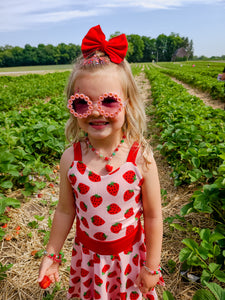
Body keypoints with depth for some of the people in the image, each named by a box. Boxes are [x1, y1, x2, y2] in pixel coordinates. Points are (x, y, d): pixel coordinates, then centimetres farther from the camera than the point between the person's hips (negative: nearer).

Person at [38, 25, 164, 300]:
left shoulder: (141, 159, -24)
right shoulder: (70, 158, -17)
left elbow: (153, 217, -13)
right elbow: (65, 211, -4)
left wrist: (151, 267, -4)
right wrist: (51, 254, 6)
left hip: (129, 256, -2)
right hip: (88, 254, 2)